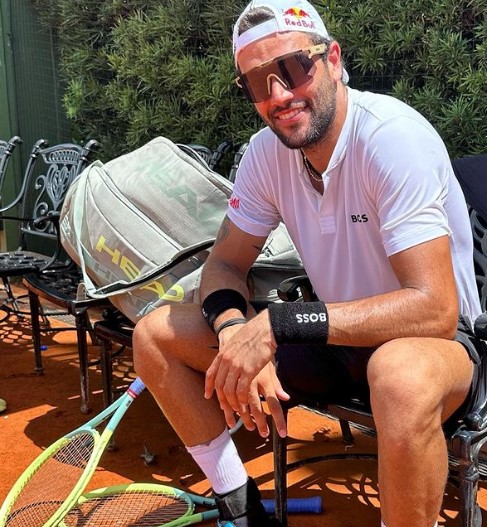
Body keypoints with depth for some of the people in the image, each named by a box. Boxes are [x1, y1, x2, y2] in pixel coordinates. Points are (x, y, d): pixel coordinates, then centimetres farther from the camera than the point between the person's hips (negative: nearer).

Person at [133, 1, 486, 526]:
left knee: (402, 376, -43)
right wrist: (235, 333, -21)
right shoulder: (266, 152, -4)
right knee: (154, 334, -3)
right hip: (337, 339, 6)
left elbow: (434, 308, -30)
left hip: (440, 341, -6)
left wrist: (275, 325, -33)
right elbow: (225, 265, 2)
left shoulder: (394, 136, -23)